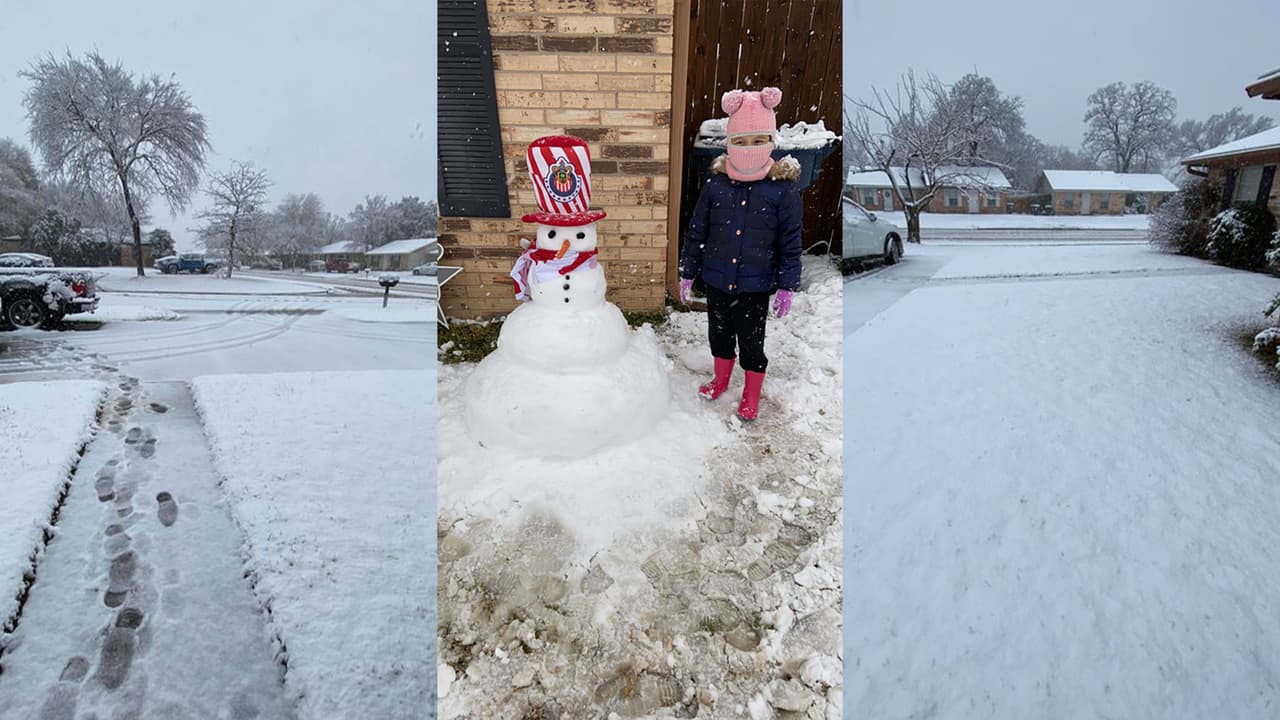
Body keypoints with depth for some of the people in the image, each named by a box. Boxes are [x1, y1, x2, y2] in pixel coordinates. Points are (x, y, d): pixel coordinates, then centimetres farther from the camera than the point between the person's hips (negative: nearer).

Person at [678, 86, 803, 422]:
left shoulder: (783, 188, -11)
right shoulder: (716, 184, -5)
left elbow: (791, 243, -6)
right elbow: (696, 233, 3)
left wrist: (787, 286, -6)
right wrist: (687, 272, 5)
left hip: (756, 285, -3)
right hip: (717, 280, 3)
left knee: (751, 341, 10)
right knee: (719, 333, 20)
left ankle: (752, 394, 32)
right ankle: (721, 379, 46)